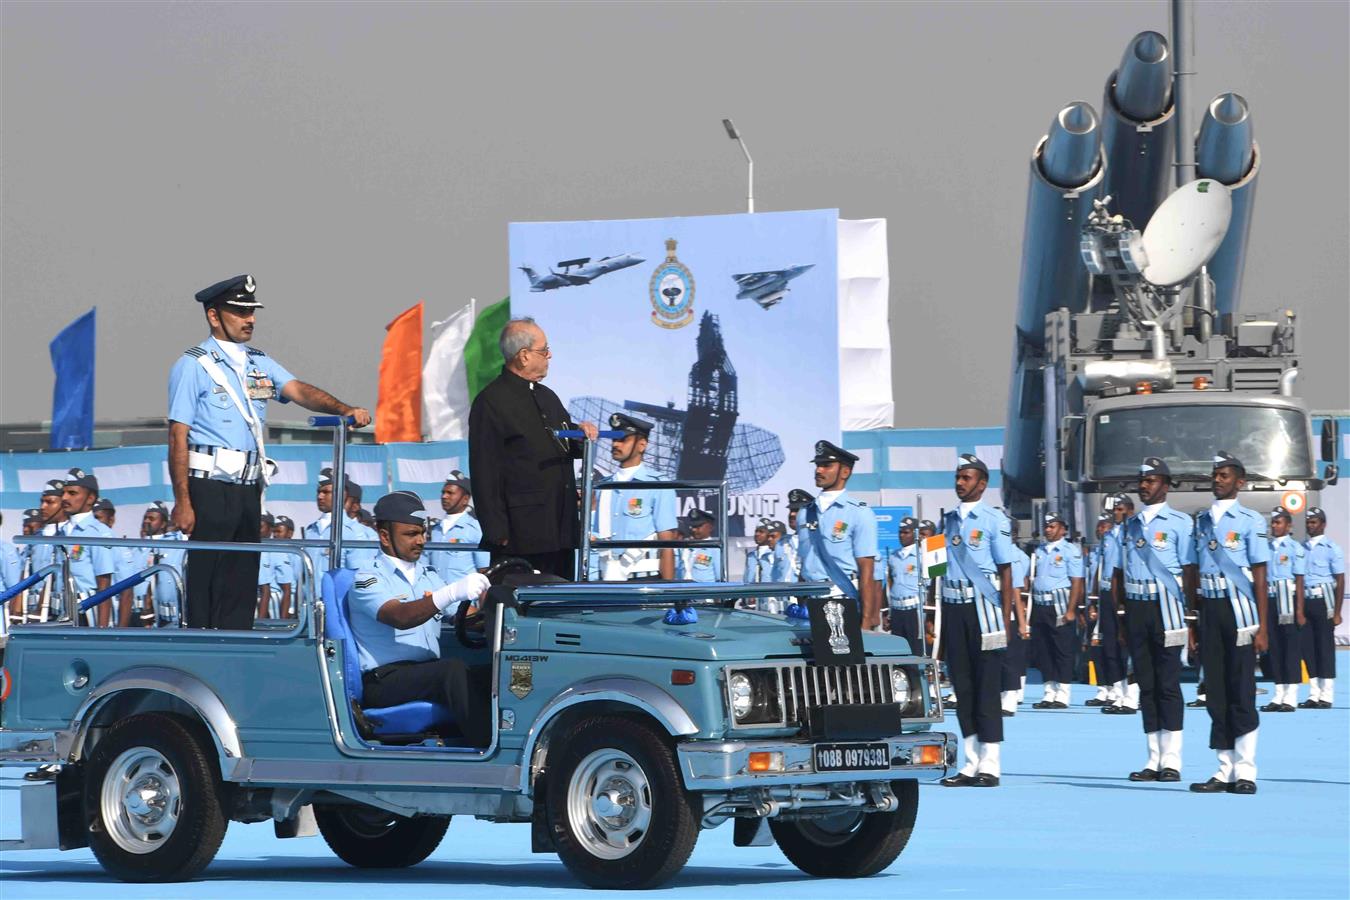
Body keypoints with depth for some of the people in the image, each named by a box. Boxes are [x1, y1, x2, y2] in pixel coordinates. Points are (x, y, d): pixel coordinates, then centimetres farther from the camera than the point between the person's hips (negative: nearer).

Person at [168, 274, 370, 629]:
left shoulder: (260, 363, 16)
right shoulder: (194, 366, -3)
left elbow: (298, 390, 1)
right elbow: (178, 436, -8)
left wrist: (344, 409, -19)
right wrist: (182, 502, -16)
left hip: (248, 488, 7)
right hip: (210, 485, -7)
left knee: (243, 584, 9)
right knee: (206, 583, -7)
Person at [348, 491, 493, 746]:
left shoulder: (428, 575, 24)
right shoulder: (369, 578, 0)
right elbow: (400, 616, -20)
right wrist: (453, 593, -34)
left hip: (430, 674, 6)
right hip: (384, 680, -6)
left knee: (488, 677, -24)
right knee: (454, 669, -34)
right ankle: (485, 747, -41)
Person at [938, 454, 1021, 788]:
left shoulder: (994, 520, -3)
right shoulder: (949, 520, 14)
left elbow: (1006, 573, -6)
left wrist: (1007, 621, -12)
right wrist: (939, 619, 12)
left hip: (983, 607, -6)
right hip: (953, 608, 6)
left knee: (987, 687, -4)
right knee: (962, 685, 7)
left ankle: (990, 766, -3)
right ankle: (971, 764, 13)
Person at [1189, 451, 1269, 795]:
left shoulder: (1250, 521, -3)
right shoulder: (1202, 521, 12)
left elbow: (1260, 575, -6)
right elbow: (1196, 574, 14)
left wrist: (1262, 626, -10)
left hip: (1238, 611, -5)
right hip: (1209, 610, 5)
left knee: (1241, 690, -4)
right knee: (1215, 692, 6)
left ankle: (1245, 772, 0)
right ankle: (1225, 770, 11)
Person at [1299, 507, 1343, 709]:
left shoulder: (1332, 548, -3)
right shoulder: (1303, 548, 12)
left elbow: (1340, 581, -5)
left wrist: (1337, 613, -10)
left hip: (1322, 602, -5)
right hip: (1305, 601, 5)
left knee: (1325, 648, -2)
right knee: (1308, 649, 5)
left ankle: (1326, 696, 2)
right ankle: (1314, 695, 12)